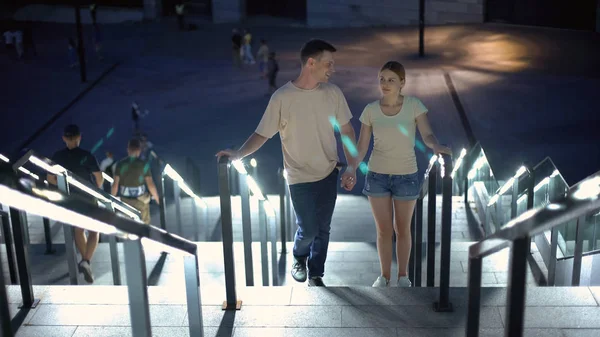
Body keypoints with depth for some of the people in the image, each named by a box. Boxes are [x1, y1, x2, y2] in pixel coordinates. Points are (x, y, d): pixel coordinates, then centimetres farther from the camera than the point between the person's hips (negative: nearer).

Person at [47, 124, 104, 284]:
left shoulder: (57, 157, -7)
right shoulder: (86, 155, -16)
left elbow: (50, 178, 2)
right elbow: (99, 178, -13)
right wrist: (96, 190, 8)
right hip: (88, 198, -3)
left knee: (78, 230, 21)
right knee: (93, 231, 5)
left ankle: (85, 261, 34)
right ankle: (86, 262, -15)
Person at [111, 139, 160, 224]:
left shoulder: (120, 164, -6)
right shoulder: (144, 165, -10)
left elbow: (115, 184, -6)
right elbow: (150, 184, -11)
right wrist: (157, 198, 2)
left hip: (125, 200, 2)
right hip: (140, 200, -1)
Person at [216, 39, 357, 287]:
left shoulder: (333, 93, -5)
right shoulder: (282, 97, -16)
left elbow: (346, 131, 3)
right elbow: (262, 134, -11)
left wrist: (351, 167, -3)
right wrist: (238, 154, -26)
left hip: (329, 173, 3)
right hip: (300, 177, -3)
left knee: (323, 229, 10)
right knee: (308, 229, 3)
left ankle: (316, 276, 30)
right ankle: (299, 258, 37)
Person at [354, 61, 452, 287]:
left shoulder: (414, 105, -10)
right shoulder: (370, 110, -7)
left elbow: (427, 135, -18)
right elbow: (361, 147, -3)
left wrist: (436, 146, -40)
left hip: (406, 176, -1)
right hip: (378, 176, 1)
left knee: (402, 229, 13)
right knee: (384, 230, 8)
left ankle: (403, 275, 29)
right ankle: (385, 275, 26)